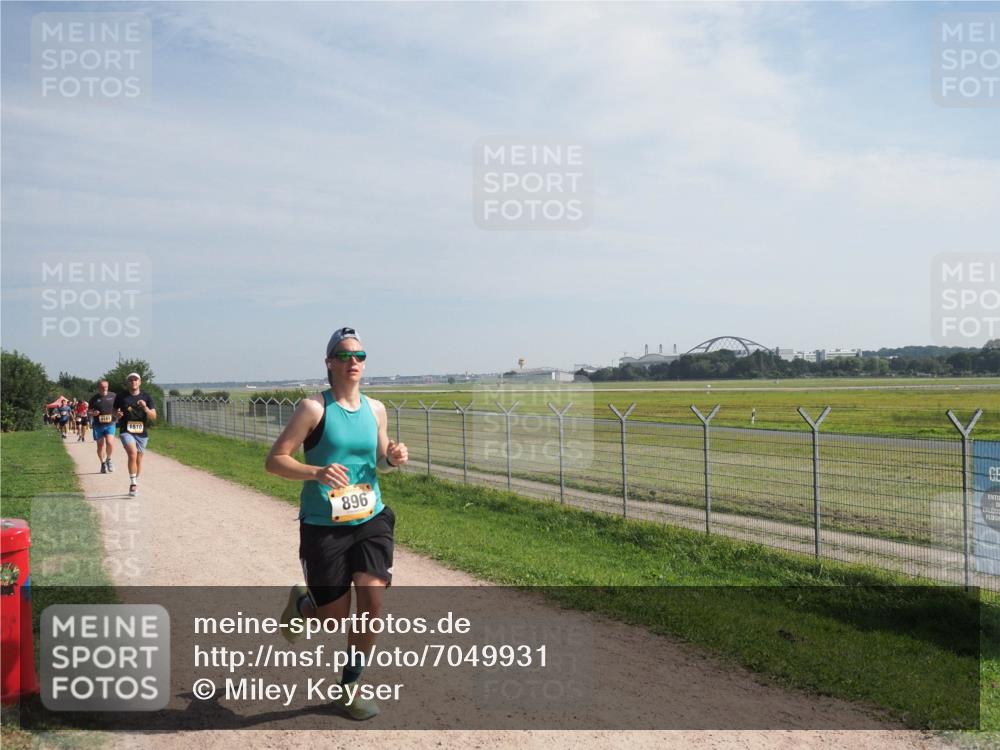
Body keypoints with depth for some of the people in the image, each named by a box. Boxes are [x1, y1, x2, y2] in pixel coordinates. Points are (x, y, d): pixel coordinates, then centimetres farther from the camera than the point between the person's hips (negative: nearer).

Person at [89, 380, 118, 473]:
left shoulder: (113, 396, 6)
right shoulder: (94, 398, 4)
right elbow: (90, 411, 11)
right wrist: (93, 413, -12)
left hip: (110, 424, -1)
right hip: (98, 425, 1)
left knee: (110, 443, -17)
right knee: (100, 445, 5)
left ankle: (108, 459, 9)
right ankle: (103, 464, 20)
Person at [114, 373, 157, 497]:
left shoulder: (147, 397, 4)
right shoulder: (120, 397, 4)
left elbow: (153, 417, -1)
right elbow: (115, 411, 16)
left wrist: (145, 408, -18)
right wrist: (117, 415, -8)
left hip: (142, 432, 2)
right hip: (126, 431, -2)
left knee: (139, 459, 11)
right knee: (132, 454, -24)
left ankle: (135, 484, 30)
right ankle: (133, 483, -18)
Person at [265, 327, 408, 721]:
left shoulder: (375, 409, 5)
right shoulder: (314, 408, -10)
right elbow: (275, 460, -11)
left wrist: (393, 458, -4)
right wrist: (317, 473, -27)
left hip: (371, 520, 4)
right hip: (323, 526, -4)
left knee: (372, 602, -9)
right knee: (336, 618, 4)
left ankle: (349, 686, 14)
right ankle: (301, 602, 41)